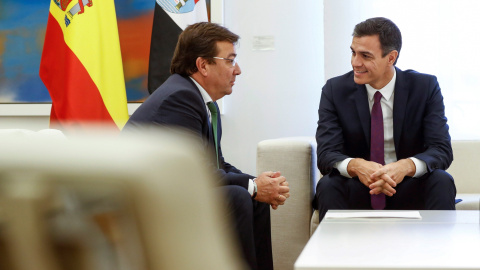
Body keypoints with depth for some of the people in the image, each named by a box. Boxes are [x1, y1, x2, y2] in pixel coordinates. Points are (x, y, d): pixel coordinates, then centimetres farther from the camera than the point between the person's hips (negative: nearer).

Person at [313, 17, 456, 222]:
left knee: (441, 181, -29)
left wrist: (406, 166, -34)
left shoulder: (425, 87, -4)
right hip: (358, 191, 0)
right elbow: (326, 154, -11)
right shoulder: (335, 90, -3)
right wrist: (355, 165, -35)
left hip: (408, 192, 0)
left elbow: (442, 150, -12)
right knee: (328, 185, -30)